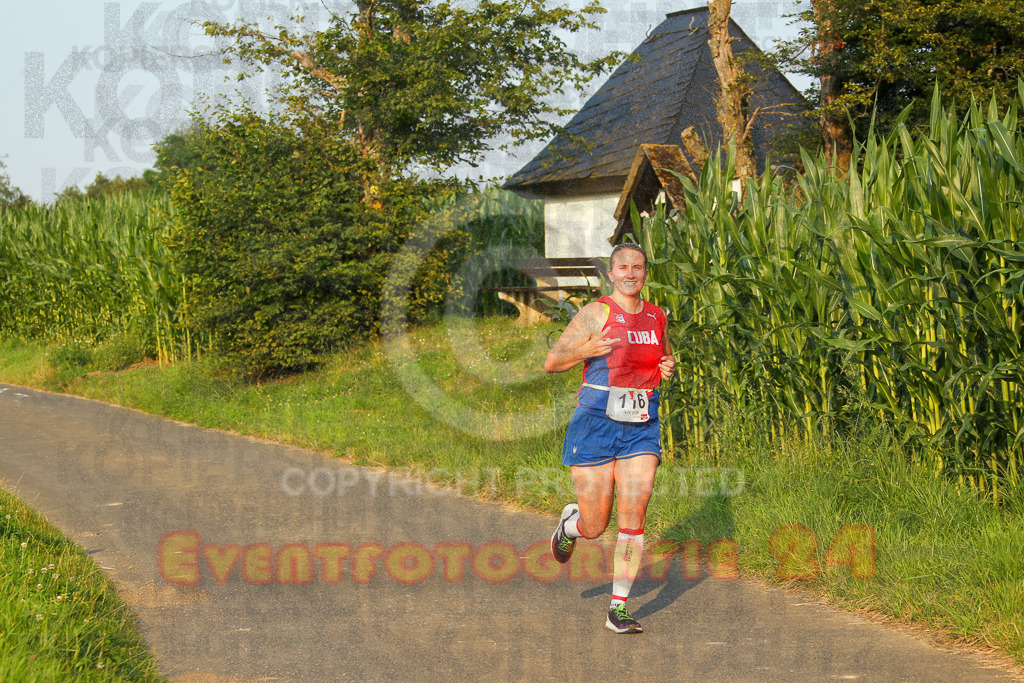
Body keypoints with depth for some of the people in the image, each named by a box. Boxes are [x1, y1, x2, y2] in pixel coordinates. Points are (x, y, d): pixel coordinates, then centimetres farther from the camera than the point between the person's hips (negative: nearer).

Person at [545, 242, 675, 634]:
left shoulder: (656, 317, 9)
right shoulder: (596, 313, -6)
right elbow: (552, 363, -4)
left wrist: (668, 369, 4)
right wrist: (587, 350, -22)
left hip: (641, 430, 3)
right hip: (596, 425, -3)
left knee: (634, 517, -7)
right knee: (594, 529, 1)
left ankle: (618, 609, 2)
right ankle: (571, 522, 39)